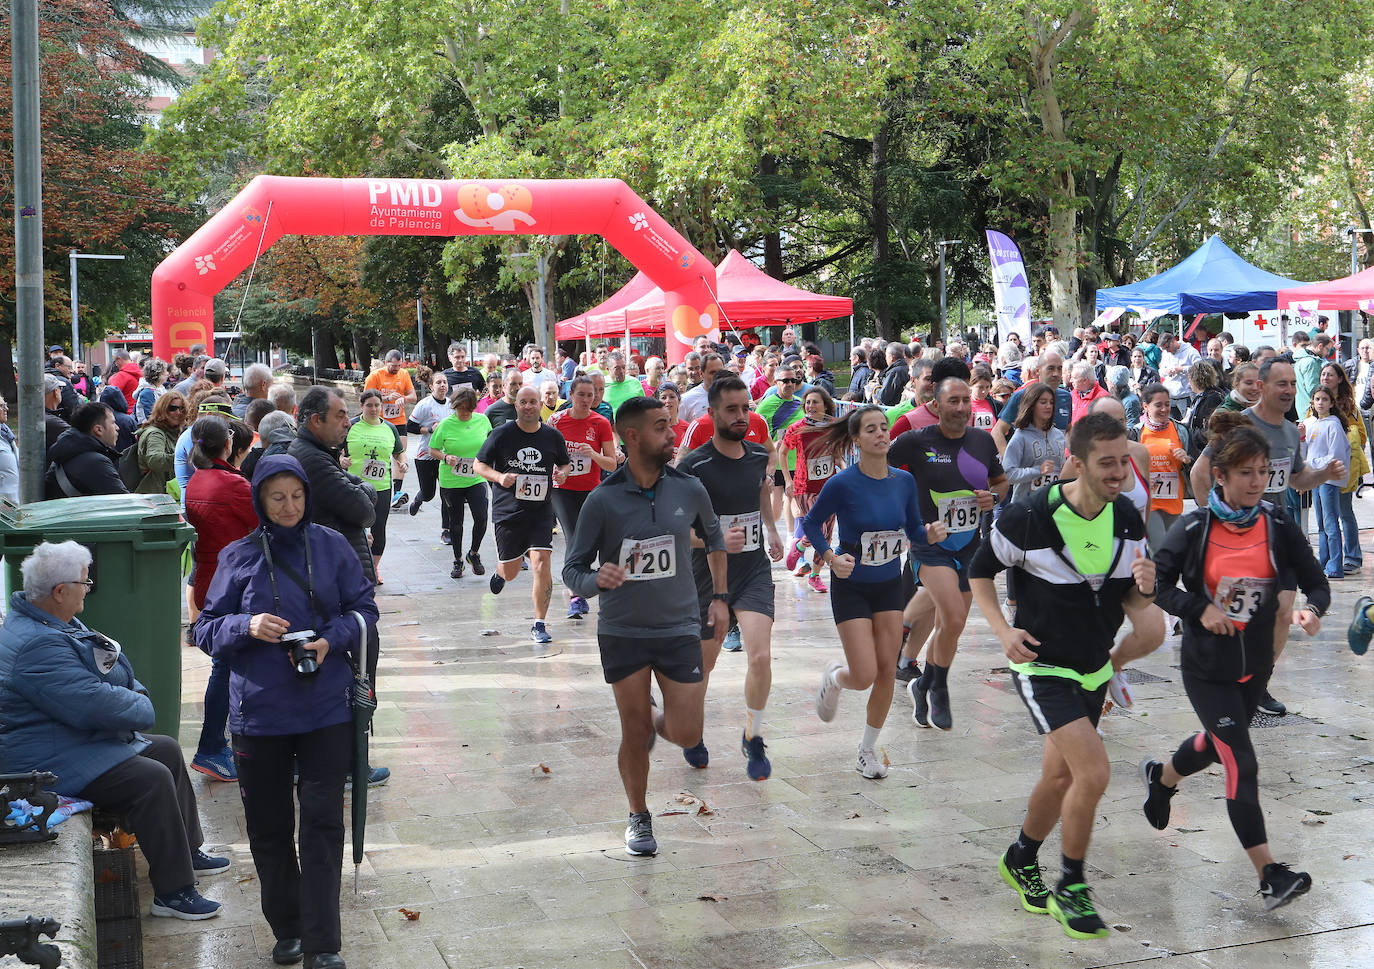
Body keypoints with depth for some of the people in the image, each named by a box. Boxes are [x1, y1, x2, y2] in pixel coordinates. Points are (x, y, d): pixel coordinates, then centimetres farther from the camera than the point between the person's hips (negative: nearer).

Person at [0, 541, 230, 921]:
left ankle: (187, 853, 28)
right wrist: (141, 708, -13)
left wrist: (135, 692, -2)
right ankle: (173, 891, -15)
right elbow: (94, 704, -31)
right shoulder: (38, 646, -28)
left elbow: (113, 666, 17)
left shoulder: (50, 620, 9)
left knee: (167, 750, 18)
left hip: (83, 741, 12)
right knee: (152, 779, -23)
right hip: (52, 762, -12)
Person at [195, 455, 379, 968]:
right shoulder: (237, 557, 1)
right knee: (269, 827, 11)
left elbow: (364, 609, 5)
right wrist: (247, 627, -17)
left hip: (326, 710, -1)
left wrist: (331, 641, -14)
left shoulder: (332, 546, 1)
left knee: (323, 825, -2)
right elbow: (207, 628, 4)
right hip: (258, 712, 1)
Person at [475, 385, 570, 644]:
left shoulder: (553, 436, 3)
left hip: (541, 512, 1)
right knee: (510, 572, 9)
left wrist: (562, 473, -4)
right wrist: (499, 477, -14)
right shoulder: (501, 434, -3)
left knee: (541, 564, -15)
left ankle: (538, 625, -3)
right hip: (507, 512, 0)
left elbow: (565, 464, 19)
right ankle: (499, 571, 49)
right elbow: (478, 465, 4)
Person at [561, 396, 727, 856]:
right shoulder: (603, 500, -11)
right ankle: (639, 818, 29)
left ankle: (654, 719, 34)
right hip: (622, 632, -2)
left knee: (686, 734, -2)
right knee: (634, 735, 4)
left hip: (679, 628, 2)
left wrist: (719, 597, 16)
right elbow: (572, 568, -6)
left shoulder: (689, 490, -3)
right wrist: (595, 580, -28)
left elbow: (713, 538, 17)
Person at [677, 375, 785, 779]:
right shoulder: (693, 466, -15)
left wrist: (771, 530, 29)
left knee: (761, 656, -15)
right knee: (702, 663, 12)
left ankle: (753, 738, 9)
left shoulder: (759, 455, 1)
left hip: (755, 571, 3)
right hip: (708, 576, -3)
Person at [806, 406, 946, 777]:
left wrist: (931, 533, -16)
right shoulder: (842, 484, -17)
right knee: (864, 677, -9)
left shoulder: (904, 481, -4)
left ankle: (868, 748, 24)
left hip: (890, 585, 4)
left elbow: (914, 531, 6)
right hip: (851, 587, -4)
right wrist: (830, 557, -19)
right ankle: (834, 677, 30)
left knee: (886, 673, 4)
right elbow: (812, 523, -5)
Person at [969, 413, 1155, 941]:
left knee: (1060, 775, 18)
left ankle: (1021, 860, 43)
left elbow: (1129, 600, 5)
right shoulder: (1030, 516, -22)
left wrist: (1144, 587, -18)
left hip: (1094, 668, 6)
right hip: (1042, 666, -6)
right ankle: (1070, 889, 2)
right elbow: (979, 570, -6)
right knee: (1094, 772, -18)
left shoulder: (1128, 517, -5)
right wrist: (1003, 630, -18)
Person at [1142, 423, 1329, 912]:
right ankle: (1269, 874, -7)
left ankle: (1162, 777, 56)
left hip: (1256, 663, 4)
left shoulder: (1279, 525, -6)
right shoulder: (1195, 528, -13)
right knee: (1241, 764, -10)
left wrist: (1310, 609, -26)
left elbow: (1317, 584, -5)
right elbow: (1158, 583, -6)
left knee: (1217, 742, 24)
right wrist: (1199, 608, -20)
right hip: (1207, 665, -4)